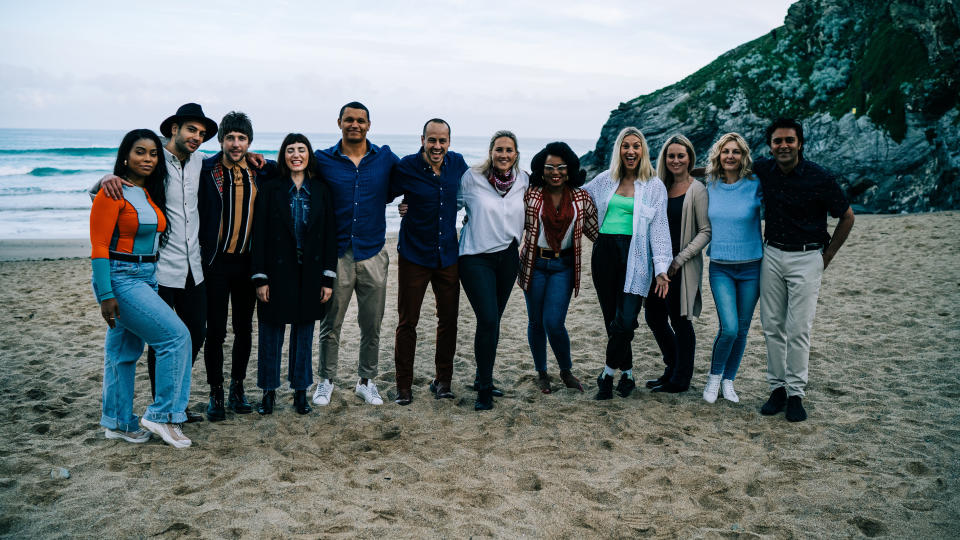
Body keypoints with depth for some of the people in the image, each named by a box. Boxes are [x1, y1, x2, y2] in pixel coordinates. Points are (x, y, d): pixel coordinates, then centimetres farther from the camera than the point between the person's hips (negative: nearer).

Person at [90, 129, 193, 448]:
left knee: (125, 350, 13)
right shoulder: (112, 193, -11)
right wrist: (106, 295, -18)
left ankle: (117, 423, 23)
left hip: (146, 278, 8)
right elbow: (99, 246, -14)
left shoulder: (150, 194, 13)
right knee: (176, 336, -13)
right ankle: (162, 415, -4)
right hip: (119, 278, -8)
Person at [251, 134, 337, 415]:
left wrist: (328, 278, -2)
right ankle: (269, 391, 20)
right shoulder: (270, 189, 0)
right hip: (277, 273, -1)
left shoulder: (321, 190, 4)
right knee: (271, 334, 6)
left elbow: (330, 234, 3)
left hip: (310, 273, 2)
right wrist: (260, 278, -9)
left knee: (304, 333, 10)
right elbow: (260, 235, -3)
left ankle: (300, 392, 22)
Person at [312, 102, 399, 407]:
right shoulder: (323, 160, 3)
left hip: (373, 254, 1)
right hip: (337, 254, -1)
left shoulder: (385, 158, 6)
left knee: (371, 326, 9)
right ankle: (326, 380, 23)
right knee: (330, 325, 5)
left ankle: (366, 381, 25)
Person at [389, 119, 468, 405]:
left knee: (448, 319, 9)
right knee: (407, 322, 2)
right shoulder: (406, 167, -11)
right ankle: (404, 385, 14)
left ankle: (442, 380, 24)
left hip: (448, 255, 4)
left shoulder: (457, 163, 1)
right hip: (414, 255, -3)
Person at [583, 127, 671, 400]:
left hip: (634, 257, -3)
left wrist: (661, 269, -5)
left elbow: (659, 229, 2)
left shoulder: (655, 186, 6)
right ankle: (627, 373, 19)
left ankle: (608, 374, 4)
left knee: (625, 321, -13)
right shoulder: (605, 180, 13)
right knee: (611, 319, 5)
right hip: (605, 252, 3)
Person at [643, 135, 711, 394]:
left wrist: (680, 259, -16)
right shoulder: (661, 188, 10)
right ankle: (672, 369, 31)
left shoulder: (697, 190, -7)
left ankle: (680, 379, 16)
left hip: (683, 266, -6)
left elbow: (706, 231, -11)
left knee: (680, 321, 2)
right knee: (654, 317, 12)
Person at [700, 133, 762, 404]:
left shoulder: (755, 186, -6)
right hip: (720, 268, 0)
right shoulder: (710, 187, 3)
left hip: (750, 267, 0)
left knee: (742, 330, 7)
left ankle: (728, 380, 27)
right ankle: (714, 376, 12)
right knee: (729, 328, -12)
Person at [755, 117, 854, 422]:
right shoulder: (763, 170, -1)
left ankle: (795, 394, 6)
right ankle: (777, 388, 15)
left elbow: (847, 217, 0)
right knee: (772, 327, 6)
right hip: (772, 255, 4)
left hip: (807, 258, -4)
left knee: (798, 329, -4)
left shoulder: (820, 178, -13)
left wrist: (827, 257, 0)